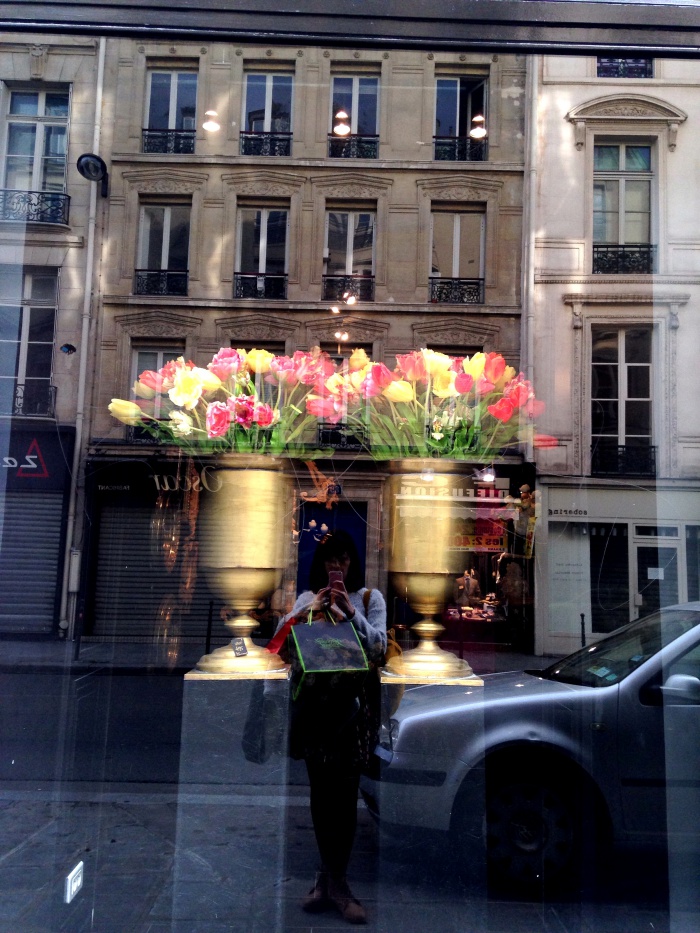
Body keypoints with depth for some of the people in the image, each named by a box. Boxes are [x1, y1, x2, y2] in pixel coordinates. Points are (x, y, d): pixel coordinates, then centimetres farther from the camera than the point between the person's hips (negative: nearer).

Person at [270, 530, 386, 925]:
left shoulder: (370, 597, 6)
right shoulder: (307, 598, 12)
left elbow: (379, 646, -3)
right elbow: (281, 636, 2)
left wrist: (350, 612, -13)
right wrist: (310, 610, -12)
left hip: (354, 702, -2)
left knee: (345, 790, -4)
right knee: (320, 788, 7)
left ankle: (334, 877, 7)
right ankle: (331, 876, 20)